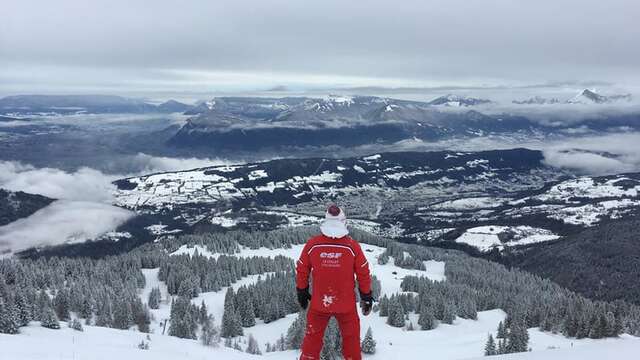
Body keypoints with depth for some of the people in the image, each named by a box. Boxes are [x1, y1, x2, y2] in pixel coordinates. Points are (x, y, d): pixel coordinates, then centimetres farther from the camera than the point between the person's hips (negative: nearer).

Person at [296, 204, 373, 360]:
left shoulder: (312, 244, -10)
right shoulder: (352, 246, -14)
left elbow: (302, 270, 0)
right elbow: (363, 273, -6)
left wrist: (302, 292, 15)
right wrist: (366, 296, 8)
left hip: (318, 302, 1)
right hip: (346, 304, -1)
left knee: (313, 337, 18)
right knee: (351, 338, 17)